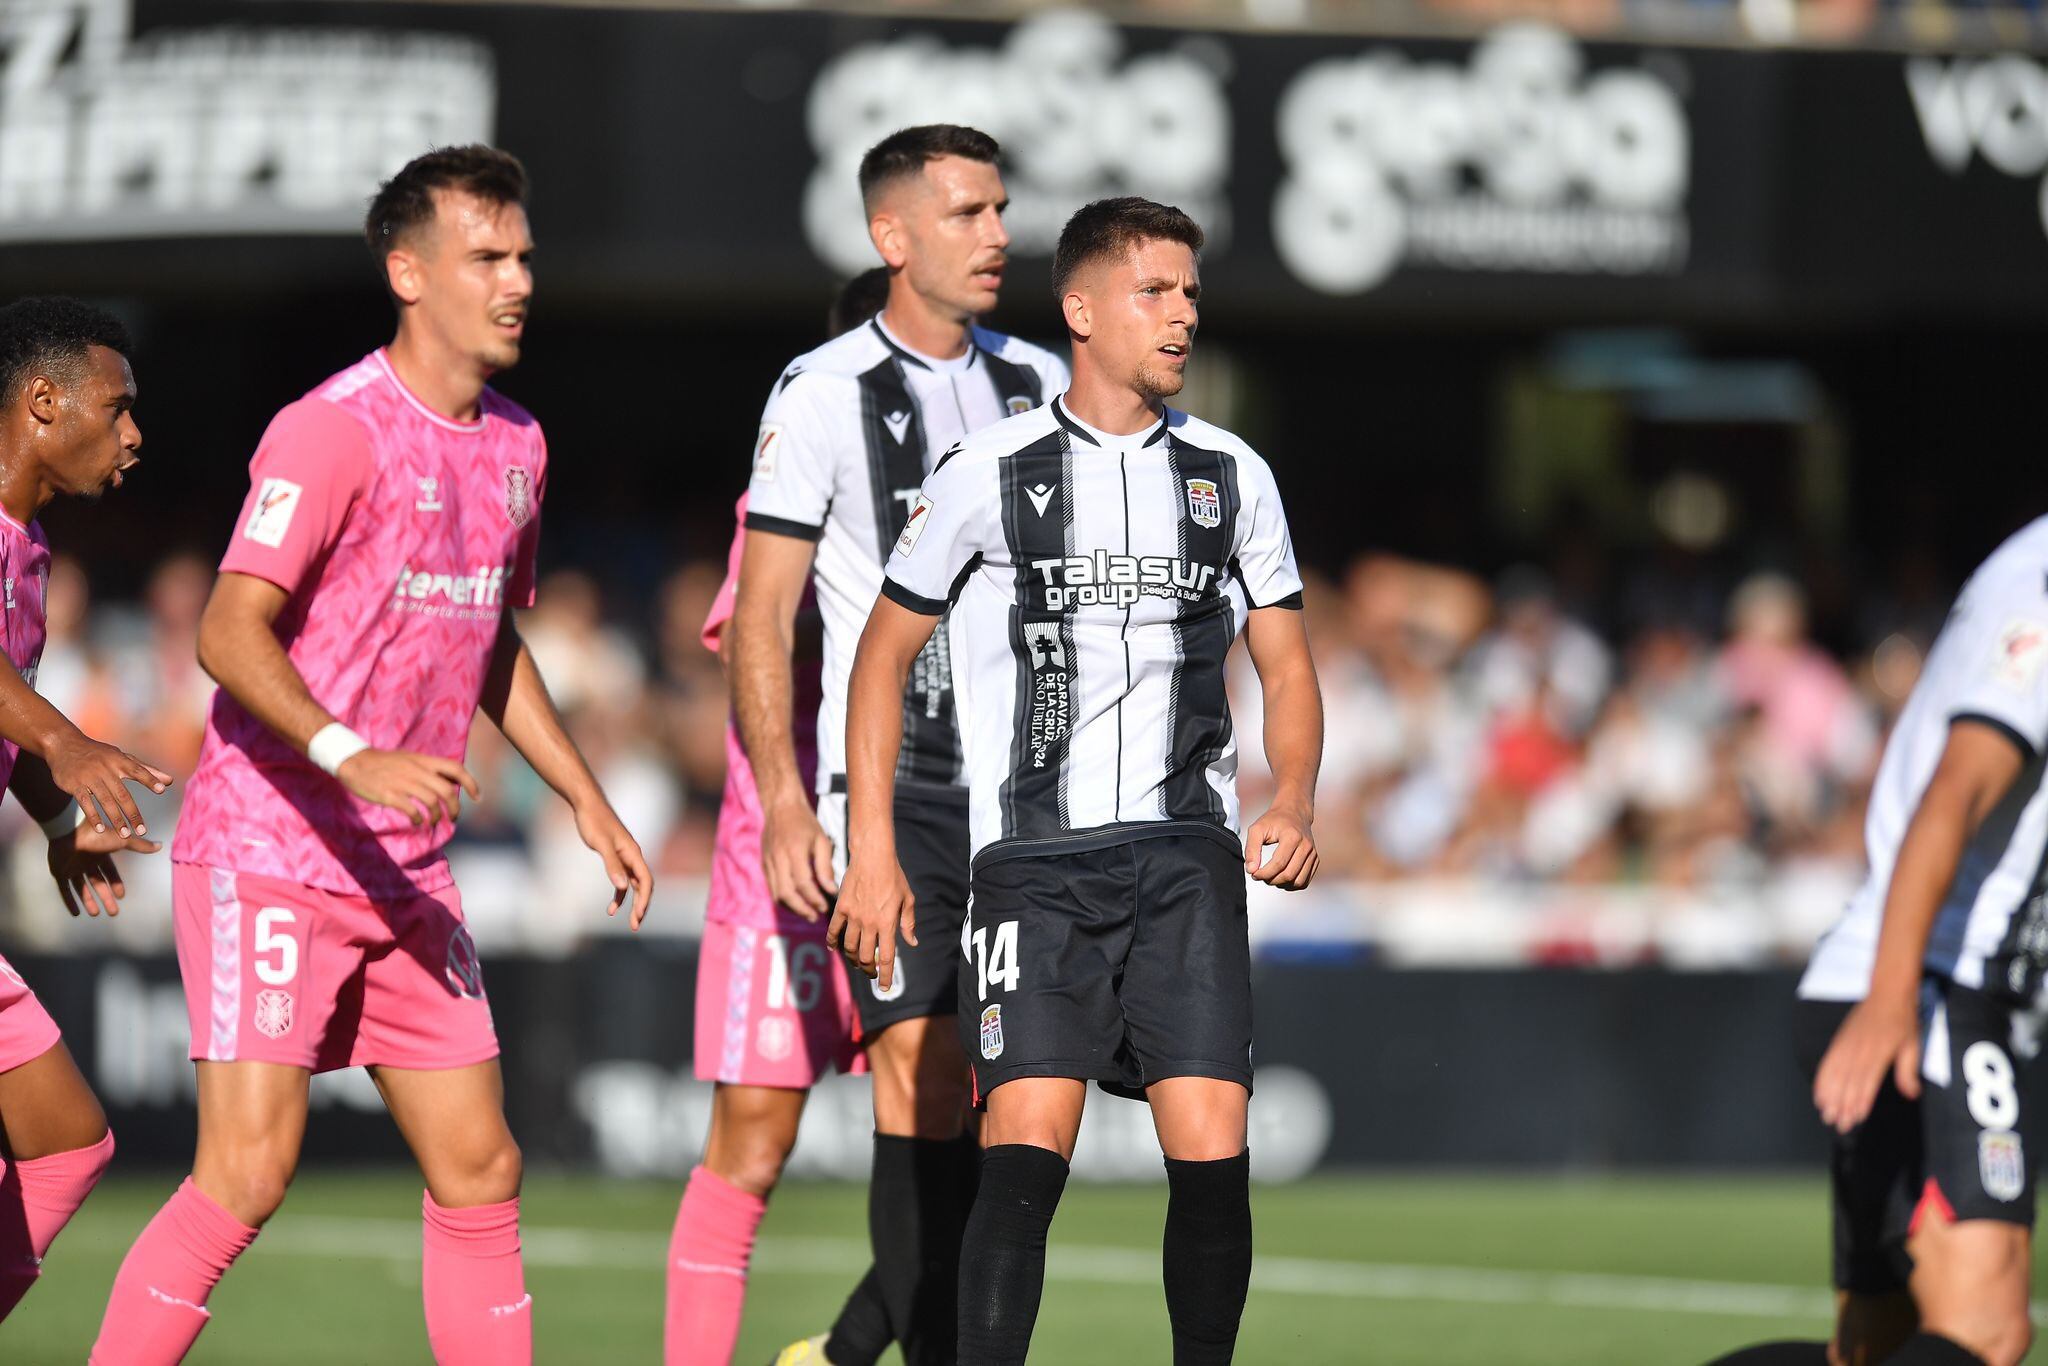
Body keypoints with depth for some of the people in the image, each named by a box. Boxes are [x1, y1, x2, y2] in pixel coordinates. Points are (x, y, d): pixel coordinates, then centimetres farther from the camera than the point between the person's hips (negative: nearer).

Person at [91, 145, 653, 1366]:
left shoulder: (516, 446, 13)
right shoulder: (334, 432, -13)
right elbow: (230, 633, -21)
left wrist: (586, 799, 22)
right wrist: (352, 755, -35)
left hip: (407, 871, 8)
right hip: (266, 852, -8)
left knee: (479, 1170, 5)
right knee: (250, 1169, -13)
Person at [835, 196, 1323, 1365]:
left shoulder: (1233, 477, 11)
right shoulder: (989, 475, 3)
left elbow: (1287, 664, 18)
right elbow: (885, 655, 9)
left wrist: (1295, 802, -2)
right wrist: (874, 852, 2)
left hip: (1188, 851, 2)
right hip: (1037, 859, -2)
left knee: (1212, 1155, -8)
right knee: (1029, 1145, -16)